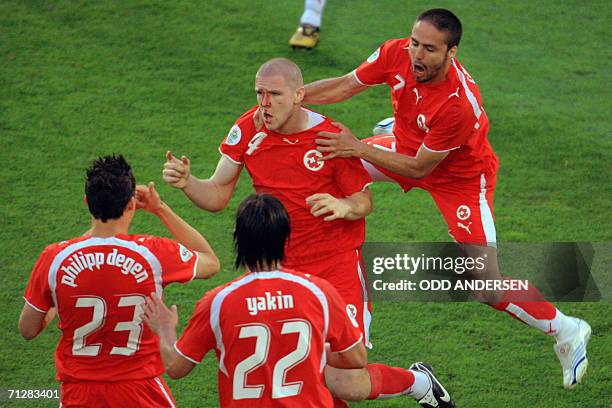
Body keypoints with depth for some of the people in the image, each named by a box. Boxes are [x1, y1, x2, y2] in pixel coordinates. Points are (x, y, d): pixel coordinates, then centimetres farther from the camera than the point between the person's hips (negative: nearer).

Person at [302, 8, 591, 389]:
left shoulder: (460, 104, -41)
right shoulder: (395, 54, -25)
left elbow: (418, 169, -31)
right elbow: (344, 87, -9)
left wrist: (359, 149, -34)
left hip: (460, 177, -7)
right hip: (407, 145, 7)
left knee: (489, 288, -12)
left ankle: (566, 331, 10)